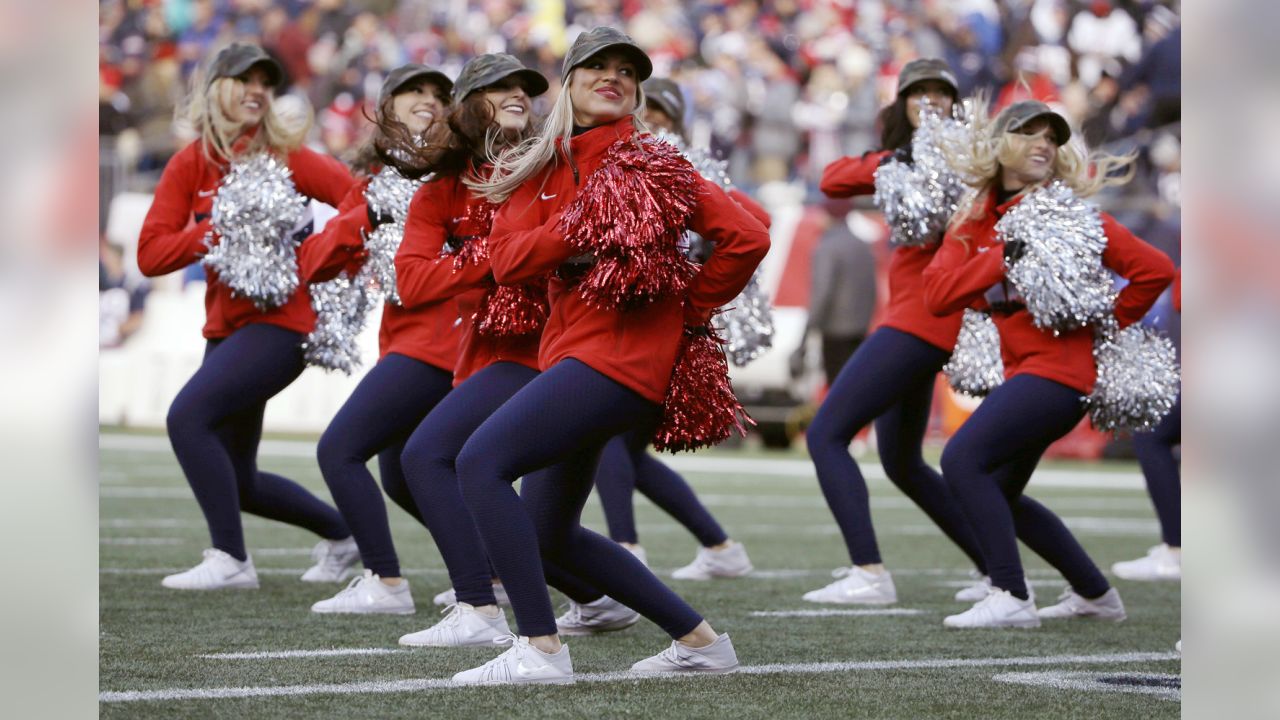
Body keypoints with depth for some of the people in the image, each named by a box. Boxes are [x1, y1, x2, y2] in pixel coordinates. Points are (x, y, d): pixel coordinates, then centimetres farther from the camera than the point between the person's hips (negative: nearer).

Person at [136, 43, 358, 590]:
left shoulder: (286, 157, -5)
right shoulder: (190, 165, 4)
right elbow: (150, 254, -3)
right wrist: (220, 229, -16)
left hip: (280, 323, -6)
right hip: (226, 326, 6)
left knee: (188, 416, -24)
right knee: (238, 482, 10)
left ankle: (230, 560, -18)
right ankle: (340, 534, 32)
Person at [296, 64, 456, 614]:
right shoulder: (373, 185, 14)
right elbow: (314, 263, 4)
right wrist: (371, 214, -10)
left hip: (437, 337, -8)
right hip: (406, 337, 8)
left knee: (338, 450, -13)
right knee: (401, 476, 19)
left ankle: (386, 584, -12)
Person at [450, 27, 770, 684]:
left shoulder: (647, 163, -3)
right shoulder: (540, 169, 14)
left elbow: (747, 239, -8)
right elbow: (507, 259, -2)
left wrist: (689, 308, -1)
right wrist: (584, 222, -13)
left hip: (621, 354, -9)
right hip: (574, 349, 9)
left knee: (481, 462, -23)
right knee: (552, 535, 13)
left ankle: (539, 648, -25)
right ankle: (698, 640, 21)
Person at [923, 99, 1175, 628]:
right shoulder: (974, 221, 9)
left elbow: (1155, 269, -7)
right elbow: (938, 293, -7)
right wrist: (1007, 255, -16)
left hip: (1060, 365, -8)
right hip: (1023, 370, 8)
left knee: (963, 460, -20)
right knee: (998, 495, 16)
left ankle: (1011, 598, -20)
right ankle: (1094, 594, 29)